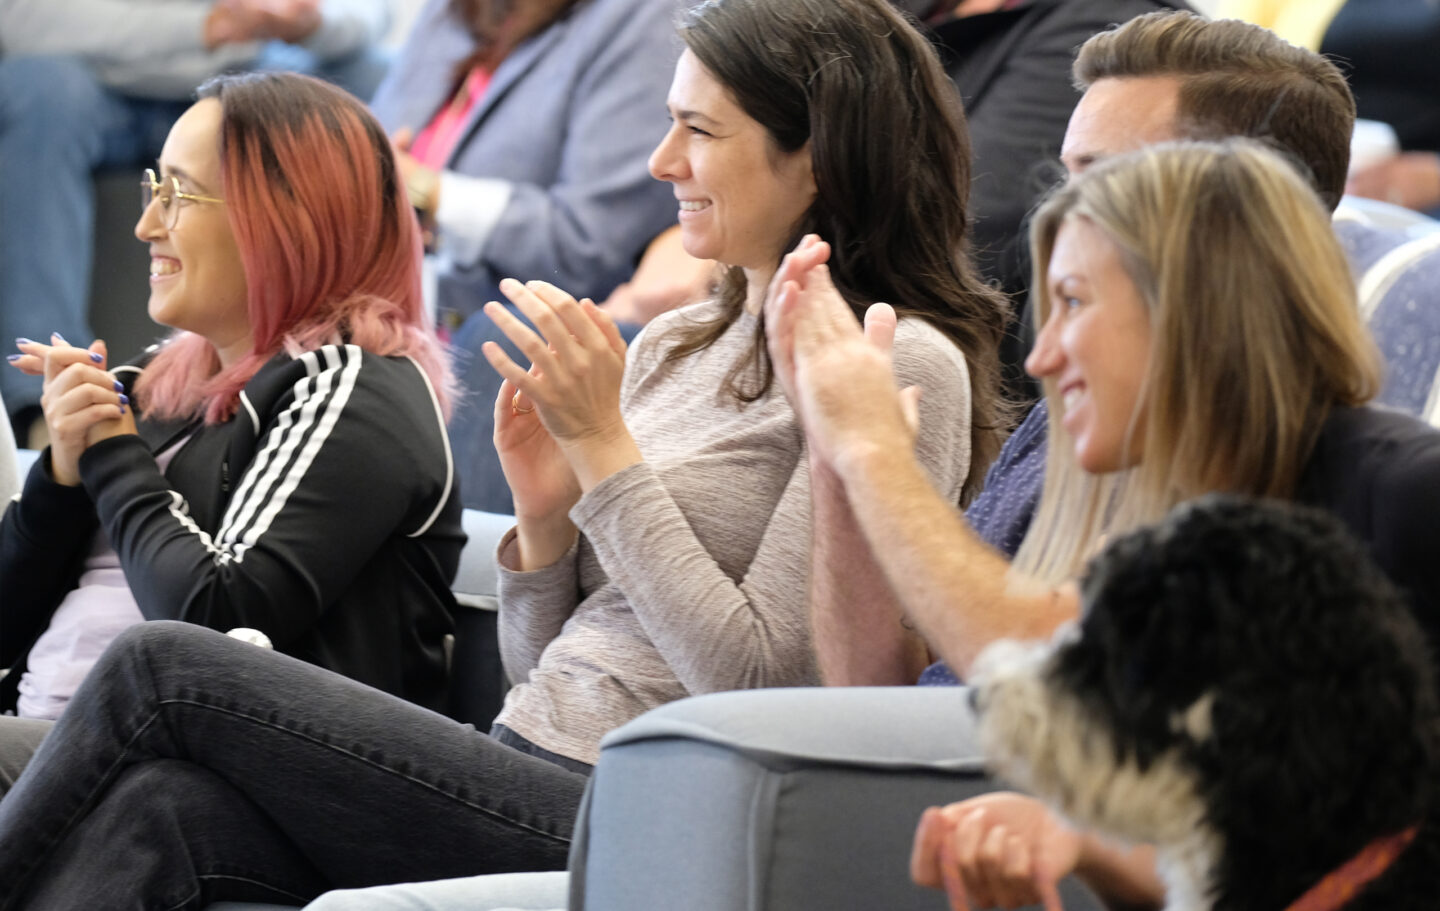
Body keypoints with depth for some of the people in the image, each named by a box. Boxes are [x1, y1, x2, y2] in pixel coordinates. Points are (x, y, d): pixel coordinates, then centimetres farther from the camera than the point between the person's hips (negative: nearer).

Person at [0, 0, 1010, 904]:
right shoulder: (672, 346, 19)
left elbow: (758, 680, -13)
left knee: (165, 668, -14)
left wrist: (605, 447, -11)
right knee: (160, 809, -22)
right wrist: (546, 516, 1)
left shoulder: (901, 367, -5)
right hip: (523, 778, 7)